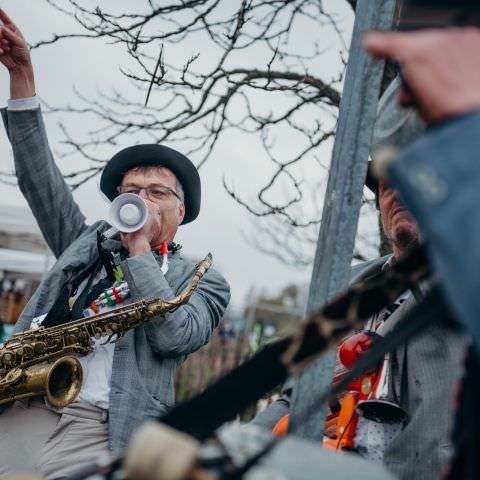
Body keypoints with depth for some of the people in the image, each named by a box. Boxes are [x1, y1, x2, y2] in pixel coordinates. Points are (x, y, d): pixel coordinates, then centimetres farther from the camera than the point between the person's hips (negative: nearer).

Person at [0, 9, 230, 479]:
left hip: (102, 439, -3)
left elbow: (174, 336, -7)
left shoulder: (204, 280, 12)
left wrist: (139, 245, -2)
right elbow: (39, 178, 15)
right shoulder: (90, 242, 22)